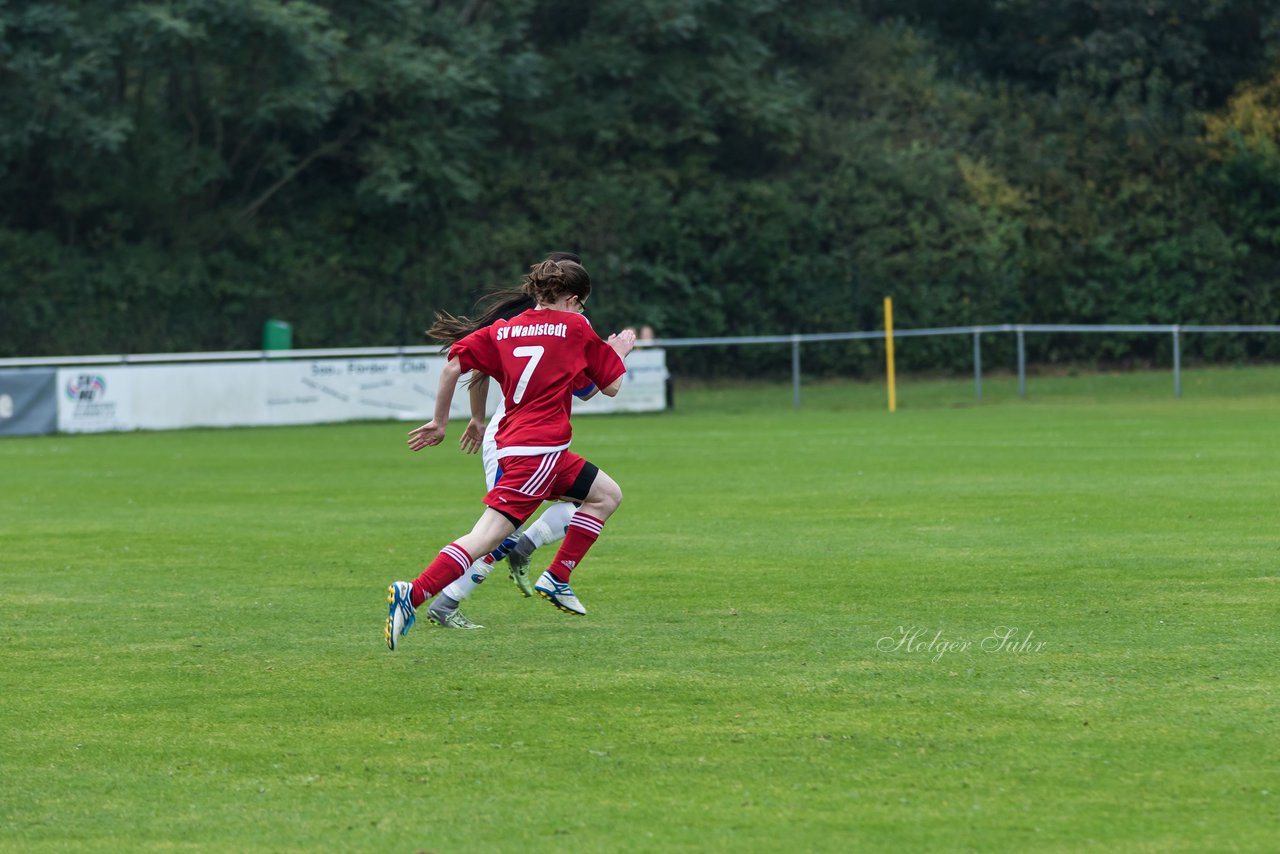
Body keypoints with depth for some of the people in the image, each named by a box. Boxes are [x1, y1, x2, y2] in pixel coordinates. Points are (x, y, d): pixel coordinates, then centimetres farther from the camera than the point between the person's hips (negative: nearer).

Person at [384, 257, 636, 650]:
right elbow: (611, 385, 8)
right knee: (485, 536, -15)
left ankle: (556, 579, 16)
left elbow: (453, 366, 4)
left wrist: (439, 422, 12)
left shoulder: (502, 330, 14)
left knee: (607, 495, 22)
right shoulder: (575, 327, 2)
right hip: (538, 449, -8)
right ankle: (412, 595, -26)